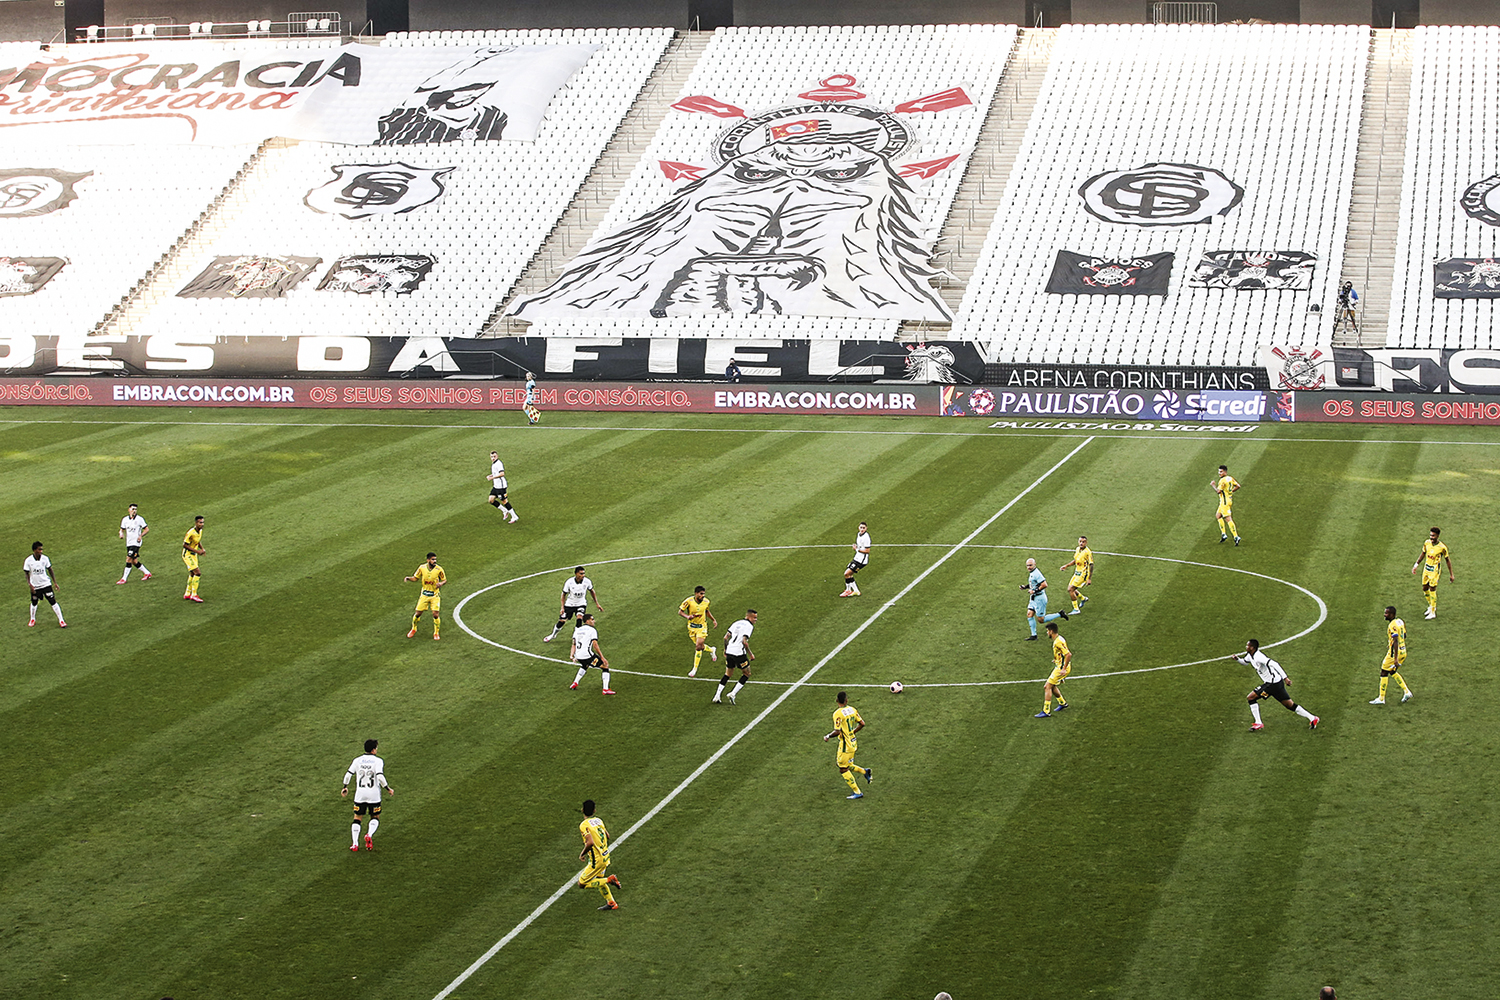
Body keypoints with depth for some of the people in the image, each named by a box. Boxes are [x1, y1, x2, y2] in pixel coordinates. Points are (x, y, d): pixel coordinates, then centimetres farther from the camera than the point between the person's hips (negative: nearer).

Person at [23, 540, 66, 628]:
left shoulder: (45, 558, -9)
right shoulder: (28, 560, -13)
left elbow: (50, 570, 3)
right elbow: (26, 573, -4)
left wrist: (55, 582, 2)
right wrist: (30, 585, -15)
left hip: (46, 584, 0)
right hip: (35, 586, 0)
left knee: (53, 602, -5)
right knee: (34, 603, 18)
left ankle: (61, 620, 2)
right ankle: (32, 620, 42)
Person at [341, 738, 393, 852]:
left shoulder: (357, 760, 2)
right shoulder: (378, 761, -8)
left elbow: (348, 774, 1)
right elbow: (380, 777, -19)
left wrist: (345, 787, 16)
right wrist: (388, 789, -8)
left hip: (360, 794, 2)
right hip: (374, 795, -2)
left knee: (357, 818, 13)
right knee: (375, 818, 15)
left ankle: (355, 844, 4)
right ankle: (369, 835, -13)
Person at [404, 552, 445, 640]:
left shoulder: (439, 569, -11)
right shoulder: (422, 567, -8)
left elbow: (445, 580, 2)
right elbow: (415, 578, 5)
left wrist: (441, 583, -21)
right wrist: (408, 578, -15)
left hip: (435, 595, -1)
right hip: (424, 594, 1)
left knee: (436, 614, -11)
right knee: (417, 613, 3)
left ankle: (436, 633, 9)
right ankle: (413, 629, 31)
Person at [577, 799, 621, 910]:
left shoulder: (584, 825, -20)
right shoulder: (599, 820, 4)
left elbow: (590, 843, -31)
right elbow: (607, 836, 16)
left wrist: (582, 854, -15)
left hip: (597, 860, -8)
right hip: (606, 856, 8)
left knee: (581, 884, 2)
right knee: (598, 879, 29)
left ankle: (609, 880, -5)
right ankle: (611, 903, 31)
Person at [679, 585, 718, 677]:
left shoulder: (706, 602, -8)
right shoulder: (688, 601, -18)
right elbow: (680, 612, -13)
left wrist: (714, 620, 8)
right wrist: (687, 616, -32)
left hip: (702, 626, 0)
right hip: (692, 627, 0)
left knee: (698, 647, -12)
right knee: (699, 646, 9)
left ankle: (695, 669, -1)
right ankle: (712, 650, 44)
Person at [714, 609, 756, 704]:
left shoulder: (737, 623, 16)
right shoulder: (749, 626, -6)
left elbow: (726, 637, 14)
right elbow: (744, 641, -17)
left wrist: (725, 650, 25)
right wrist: (750, 654, -8)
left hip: (729, 652, 7)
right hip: (739, 653, -7)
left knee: (727, 674, 20)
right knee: (746, 674, 11)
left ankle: (716, 697, 11)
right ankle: (733, 694, 0)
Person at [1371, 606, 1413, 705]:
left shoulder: (1392, 625, -20)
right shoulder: (1400, 622, 9)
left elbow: (1395, 642, -26)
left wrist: (1395, 659, -29)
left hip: (1395, 652, -9)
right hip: (1403, 651, 9)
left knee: (1384, 673, 2)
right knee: (1393, 672, 23)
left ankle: (1381, 699, 7)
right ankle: (1406, 692, 17)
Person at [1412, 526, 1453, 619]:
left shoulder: (1442, 547, -18)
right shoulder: (1427, 543, -4)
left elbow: (1448, 560, -7)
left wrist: (1451, 574, -4)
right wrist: (1416, 565, 13)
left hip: (1435, 570, -6)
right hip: (1426, 568, 6)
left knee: (1432, 590, -5)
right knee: (1425, 589, 13)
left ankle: (1433, 612, 6)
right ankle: (1431, 606, 35)